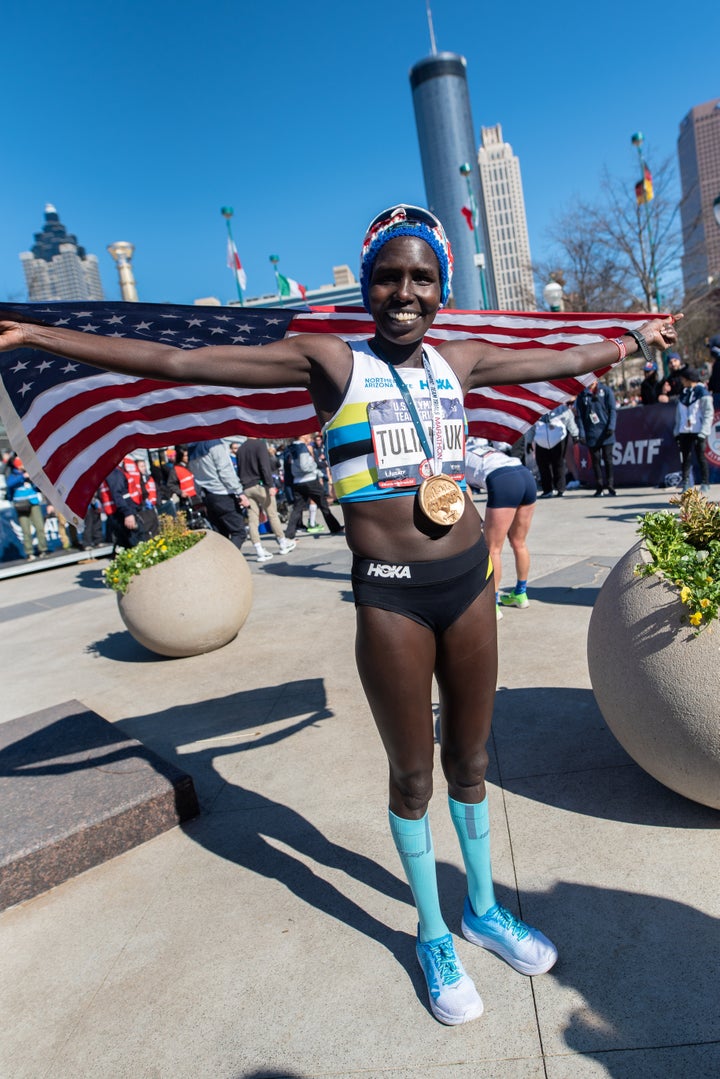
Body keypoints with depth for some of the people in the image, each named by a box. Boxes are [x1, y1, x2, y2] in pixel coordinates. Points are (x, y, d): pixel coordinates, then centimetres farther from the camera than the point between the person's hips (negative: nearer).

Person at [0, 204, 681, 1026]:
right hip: (390, 595, -4)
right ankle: (433, 938, 39)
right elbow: (175, 363, -9)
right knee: (411, 773, 13)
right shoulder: (329, 362, -5)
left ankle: (484, 909, 45)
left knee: (468, 759, 20)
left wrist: (638, 338, 38)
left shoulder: (458, 361, 8)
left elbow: (568, 360, 25)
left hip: (469, 580, 4)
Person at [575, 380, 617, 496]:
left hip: (605, 433, -1)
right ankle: (599, 488, 8)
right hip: (591, 434, 1)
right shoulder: (582, 395, 8)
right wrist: (581, 433, -2)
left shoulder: (606, 391, 5)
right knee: (595, 461, 3)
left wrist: (611, 427, -11)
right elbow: (579, 415, 7)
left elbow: (612, 410, 2)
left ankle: (610, 486, 3)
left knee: (608, 459, -2)